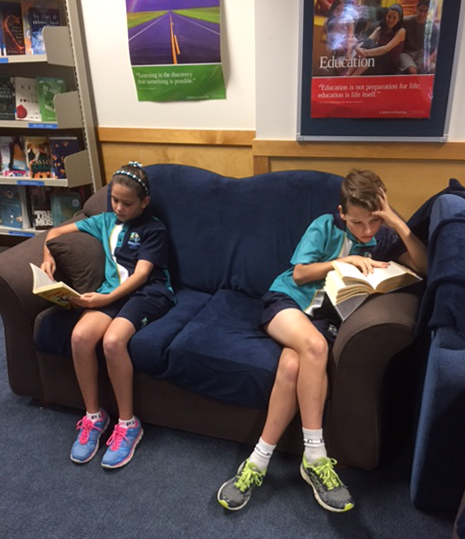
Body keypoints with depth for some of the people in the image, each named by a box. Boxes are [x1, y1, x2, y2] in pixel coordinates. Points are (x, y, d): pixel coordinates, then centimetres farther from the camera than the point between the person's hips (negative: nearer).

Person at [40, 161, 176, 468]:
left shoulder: (153, 230, 5)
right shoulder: (106, 221, 21)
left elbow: (141, 274, -8)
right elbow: (56, 232, 27)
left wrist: (107, 298, -21)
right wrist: (48, 256, 6)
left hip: (149, 293, -4)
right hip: (112, 292, 5)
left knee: (113, 340, -34)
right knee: (80, 336, -27)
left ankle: (128, 424, -15)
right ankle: (93, 416, -6)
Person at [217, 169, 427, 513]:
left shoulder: (385, 238, 6)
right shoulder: (325, 226, 2)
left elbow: (425, 267, -7)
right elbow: (299, 274, -3)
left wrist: (396, 221, -14)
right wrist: (345, 260, -13)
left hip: (328, 317, 1)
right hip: (289, 300, -1)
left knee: (293, 365, -32)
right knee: (315, 345, -36)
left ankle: (260, 460, -19)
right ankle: (315, 456, -25)